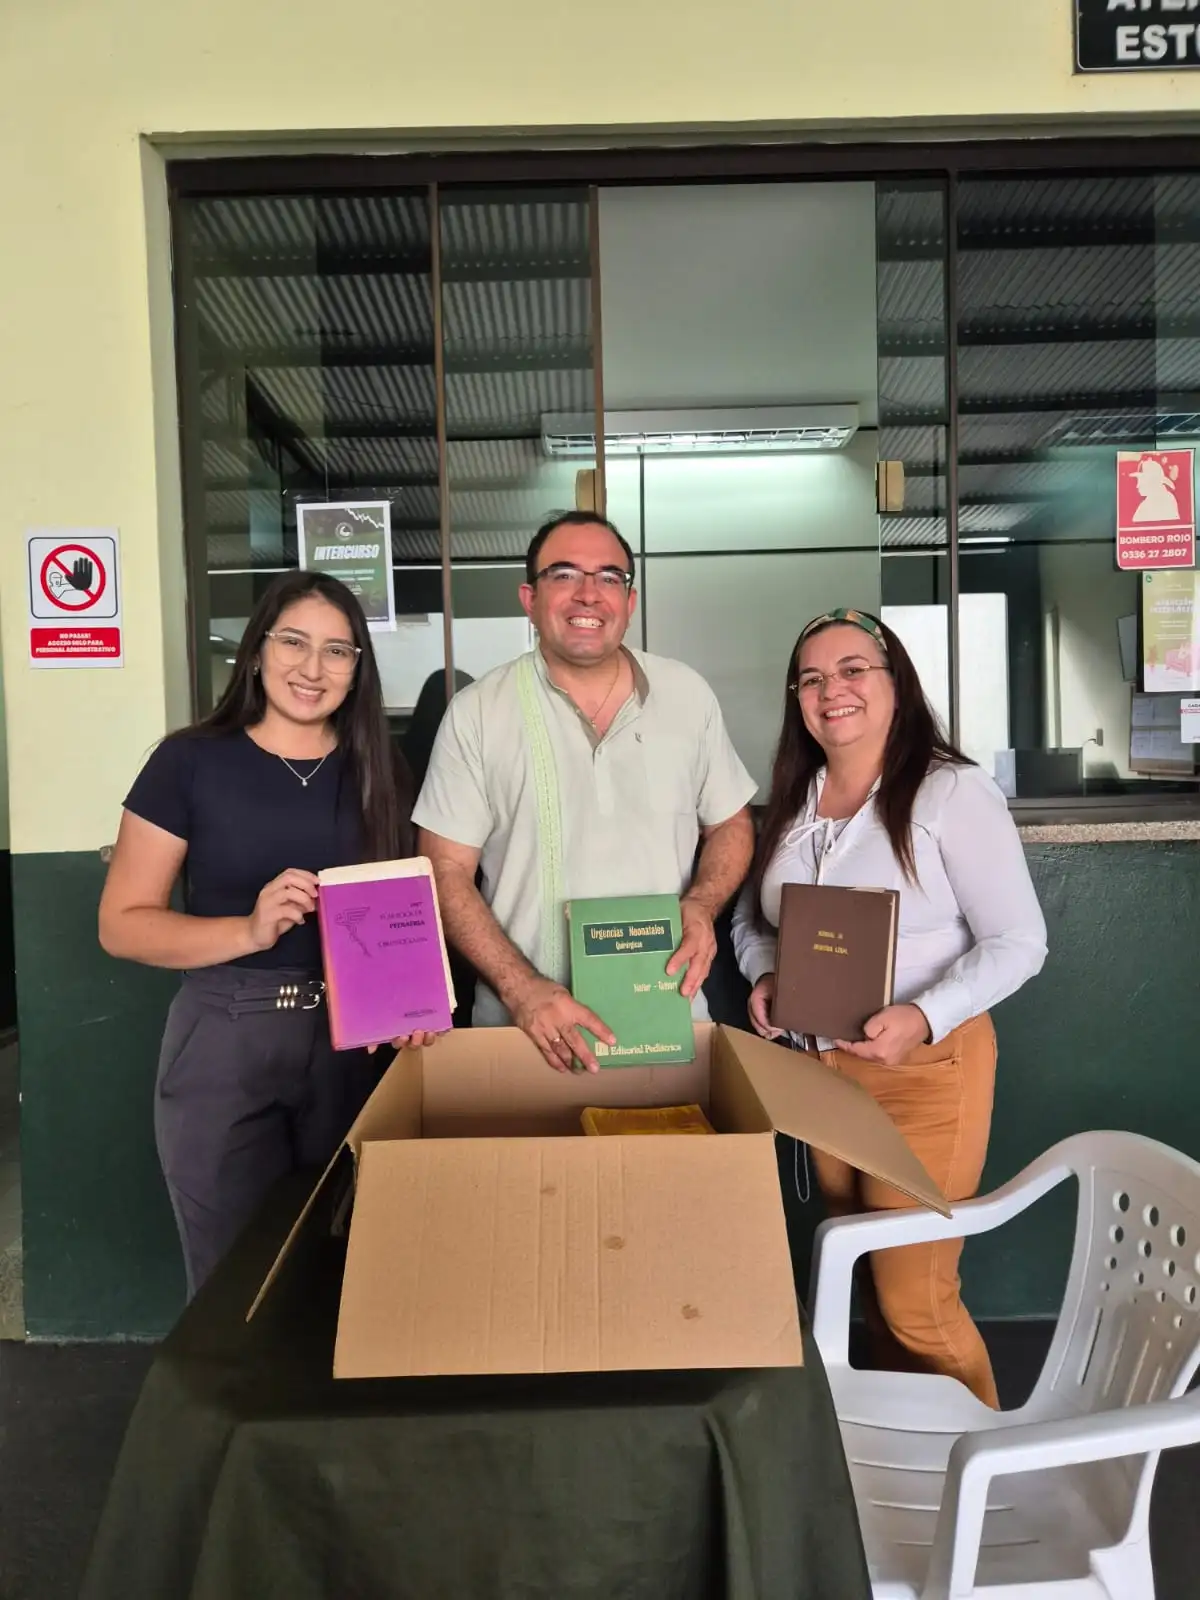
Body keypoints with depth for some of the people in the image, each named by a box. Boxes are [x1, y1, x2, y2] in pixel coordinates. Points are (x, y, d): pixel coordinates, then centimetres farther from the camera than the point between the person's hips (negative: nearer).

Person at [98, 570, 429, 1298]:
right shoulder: (191, 761, -4)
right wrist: (250, 931, -21)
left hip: (354, 1042, 3)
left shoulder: (378, 770, 5)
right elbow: (122, 924, -6)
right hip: (223, 1042, -2)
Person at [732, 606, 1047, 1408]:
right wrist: (765, 978, -6)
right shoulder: (792, 803, 7)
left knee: (915, 1302, 1)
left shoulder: (951, 792, -13)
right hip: (819, 1068, 6)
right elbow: (752, 920, 15)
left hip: (924, 1068, -6)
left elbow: (1018, 942, -15)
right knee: (868, 1281, 20)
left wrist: (923, 1017, -27)